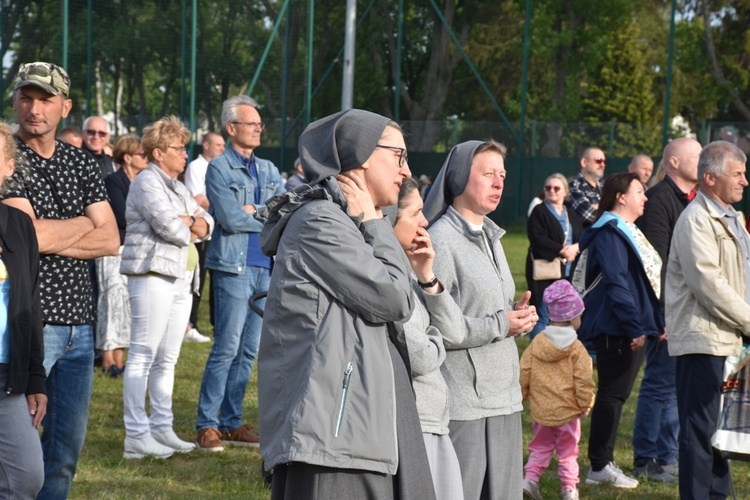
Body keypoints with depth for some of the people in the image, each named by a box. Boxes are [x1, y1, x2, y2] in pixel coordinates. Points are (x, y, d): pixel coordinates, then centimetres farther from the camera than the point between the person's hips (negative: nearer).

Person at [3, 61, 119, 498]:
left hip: (79, 323, 6)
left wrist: (52, 238, -8)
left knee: (66, 450, 9)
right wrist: (84, 224, -1)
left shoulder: (81, 163, 13)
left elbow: (110, 241, 5)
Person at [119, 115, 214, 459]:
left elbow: (206, 222, 18)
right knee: (143, 357, -8)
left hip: (182, 277, 9)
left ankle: (162, 429, 15)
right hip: (154, 275, -9)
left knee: (168, 359, 10)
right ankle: (136, 436, -8)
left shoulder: (178, 188, 22)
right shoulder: (148, 182, -7)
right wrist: (190, 228, 2)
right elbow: (166, 225, -18)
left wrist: (191, 222, -4)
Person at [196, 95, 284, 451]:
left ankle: (231, 422, 15)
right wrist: (272, 218, -3)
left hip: (265, 267, 7)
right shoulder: (219, 168, -3)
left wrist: (256, 211, -11)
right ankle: (207, 425, -5)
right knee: (226, 349, -10)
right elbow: (231, 219, -15)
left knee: (248, 352, 8)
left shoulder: (268, 170, 16)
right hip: (233, 267, -7)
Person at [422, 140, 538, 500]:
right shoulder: (441, 240, -12)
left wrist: (519, 317, 5)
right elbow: (431, 326, -21)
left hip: (504, 399, 9)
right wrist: (500, 325, -13)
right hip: (462, 404, -9)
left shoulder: (491, 238, 17)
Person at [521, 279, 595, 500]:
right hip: (567, 411, -3)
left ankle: (530, 477, 5)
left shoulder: (536, 343, -4)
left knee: (541, 446, 19)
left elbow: (523, 373, 0)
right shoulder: (576, 349, -13)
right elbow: (584, 381, -14)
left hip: (541, 409, 3)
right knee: (568, 450, 11)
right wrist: (586, 404, 1)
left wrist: (523, 394, 16)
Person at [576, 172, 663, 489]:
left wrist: (658, 322, 20)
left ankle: (603, 463, 19)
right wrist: (634, 328, -22)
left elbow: (648, 281, 23)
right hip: (615, 330, -10)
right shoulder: (609, 234, -14)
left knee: (615, 394, 13)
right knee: (612, 395, -5)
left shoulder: (627, 232, 18)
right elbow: (617, 284, -20)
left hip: (631, 329, 10)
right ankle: (600, 467, 1)